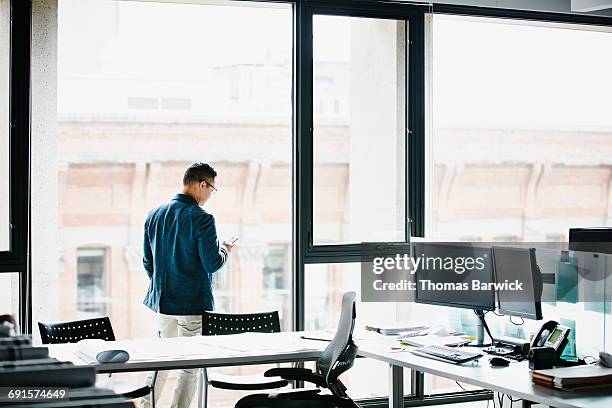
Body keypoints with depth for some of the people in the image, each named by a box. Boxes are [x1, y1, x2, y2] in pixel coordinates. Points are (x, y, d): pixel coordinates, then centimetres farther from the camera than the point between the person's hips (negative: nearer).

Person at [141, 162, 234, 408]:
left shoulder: (154, 215, 5)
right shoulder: (201, 219, -16)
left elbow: (147, 261, 11)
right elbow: (212, 263, -16)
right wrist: (225, 251, 5)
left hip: (162, 301, 6)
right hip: (193, 303, -6)